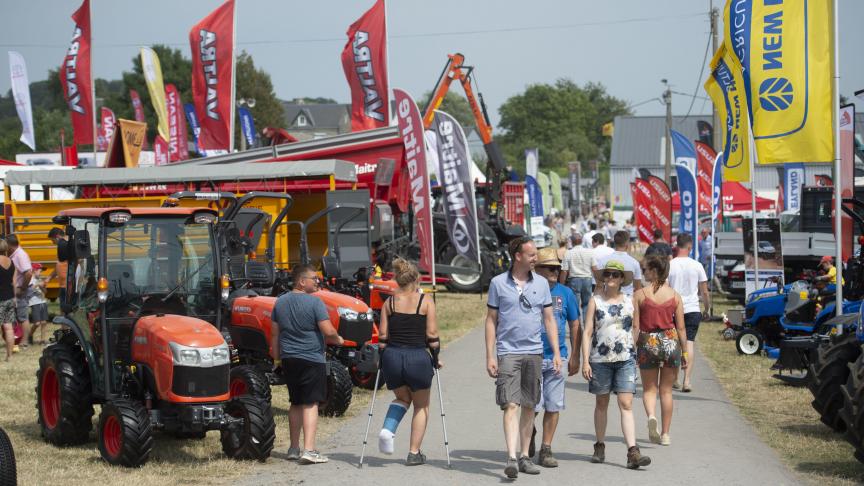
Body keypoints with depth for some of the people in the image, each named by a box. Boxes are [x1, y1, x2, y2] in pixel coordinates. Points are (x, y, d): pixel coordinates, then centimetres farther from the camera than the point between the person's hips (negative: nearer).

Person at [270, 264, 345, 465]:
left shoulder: (280, 302, 7)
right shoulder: (314, 302, -13)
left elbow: (275, 333, 13)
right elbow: (328, 331, -16)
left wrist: (277, 357, 23)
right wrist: (338, 340, 4)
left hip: (289, 359, 6)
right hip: (312, 359, -6)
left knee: (296, 403, 17)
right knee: (311, 404, -5)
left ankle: (294, 448, 21)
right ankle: (309, 450, -13)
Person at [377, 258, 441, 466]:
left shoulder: (389, 303, 4)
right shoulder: (426, 302, -3)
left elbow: (382, 335, 3)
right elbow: (432, 335, -5)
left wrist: (383, 358, 14)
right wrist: (435, 359, 7)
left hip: (392, 356, 3)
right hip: (418, 357, -3)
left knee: (402, 398, 27)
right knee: (421, 405, 16)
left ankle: (387, 430, 0)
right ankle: (414, 453, 14)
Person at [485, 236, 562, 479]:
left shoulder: (541, 284, 9)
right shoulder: (498, 283, 1)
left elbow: (549, 319, 12)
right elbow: (491, 320, 3)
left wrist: (556, 352, 5)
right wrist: (490, 356, -2)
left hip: (534, 352, 4)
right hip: (508, 352, -3)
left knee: (529, 406, 8)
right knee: (511, 405, -13)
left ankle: (524, 456, 16)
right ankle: (511, 458, -19)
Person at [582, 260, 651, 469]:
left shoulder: (629, 301, 7)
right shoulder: (596, 301, 3)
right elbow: (587, 332, 1)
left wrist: (635, 354, 18)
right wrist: (586, 361, -6)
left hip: (625, 359, 0)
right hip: (600, 359, 0)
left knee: (626, 404, -9)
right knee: (601, 403, 11)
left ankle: (633, 452, -16)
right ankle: (600, 447, 25)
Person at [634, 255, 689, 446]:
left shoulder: (639, 295, -6)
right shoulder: (674, 295, 1)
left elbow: (635, 326, -7)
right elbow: (681, 328, 2)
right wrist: (684, 352, 9)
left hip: (647, 343, -2)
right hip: (671, 342, 2)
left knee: (649, 388, 12)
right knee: (666, 390, 13)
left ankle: (651, 415, -18)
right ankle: (665, 434, 14)